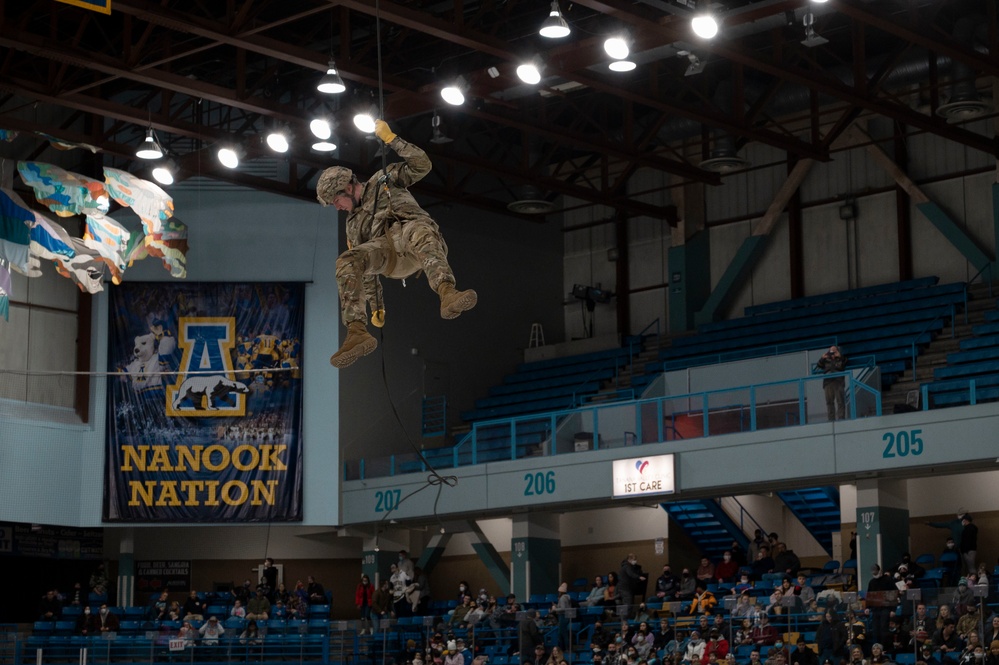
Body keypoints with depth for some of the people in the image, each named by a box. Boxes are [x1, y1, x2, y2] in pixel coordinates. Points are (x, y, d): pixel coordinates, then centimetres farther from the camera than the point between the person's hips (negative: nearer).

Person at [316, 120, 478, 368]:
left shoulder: (384, 181, 27)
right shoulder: (354, 225, 36)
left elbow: (421, 164, 13)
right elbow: (368, 270, 33)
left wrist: (391, 139, 9)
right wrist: (376, 307, 25)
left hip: (412, 229, -4)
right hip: (387, 254, 4)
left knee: (420, 231, -42)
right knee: (348, 262, -27)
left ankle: (447, 294, -65)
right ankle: (357, 332, -41)